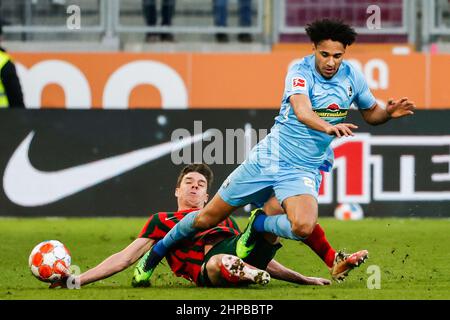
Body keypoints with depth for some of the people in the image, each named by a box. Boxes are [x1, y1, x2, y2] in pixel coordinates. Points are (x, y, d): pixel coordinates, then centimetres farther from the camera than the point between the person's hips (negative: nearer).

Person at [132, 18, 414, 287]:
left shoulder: (352, 76, -3)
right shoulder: (301, 72, -17)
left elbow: (371, 113, 15)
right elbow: (302, 112, -36)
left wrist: (389, 112, -8)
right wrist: (330, 127, -56)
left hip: (303, 170, 2)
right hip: (268, 158, -2)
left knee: (304, 228, -29)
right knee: (207, 218, 5)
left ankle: (258, 224, 3)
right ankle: (156, 252, 32)